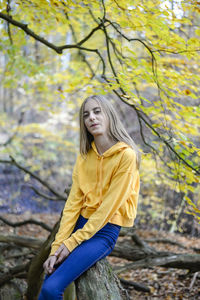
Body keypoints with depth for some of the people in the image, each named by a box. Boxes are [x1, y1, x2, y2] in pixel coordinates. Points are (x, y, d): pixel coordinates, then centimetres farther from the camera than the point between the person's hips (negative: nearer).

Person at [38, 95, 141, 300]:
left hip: (105, 231, -5)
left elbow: (108, 206, -15)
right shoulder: (84, 156, 7)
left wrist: (72, 243, -16)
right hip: (82, 222, 5)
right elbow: (73, 202, 1)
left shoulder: (126, 155, -12)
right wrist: (56, 247, -9)